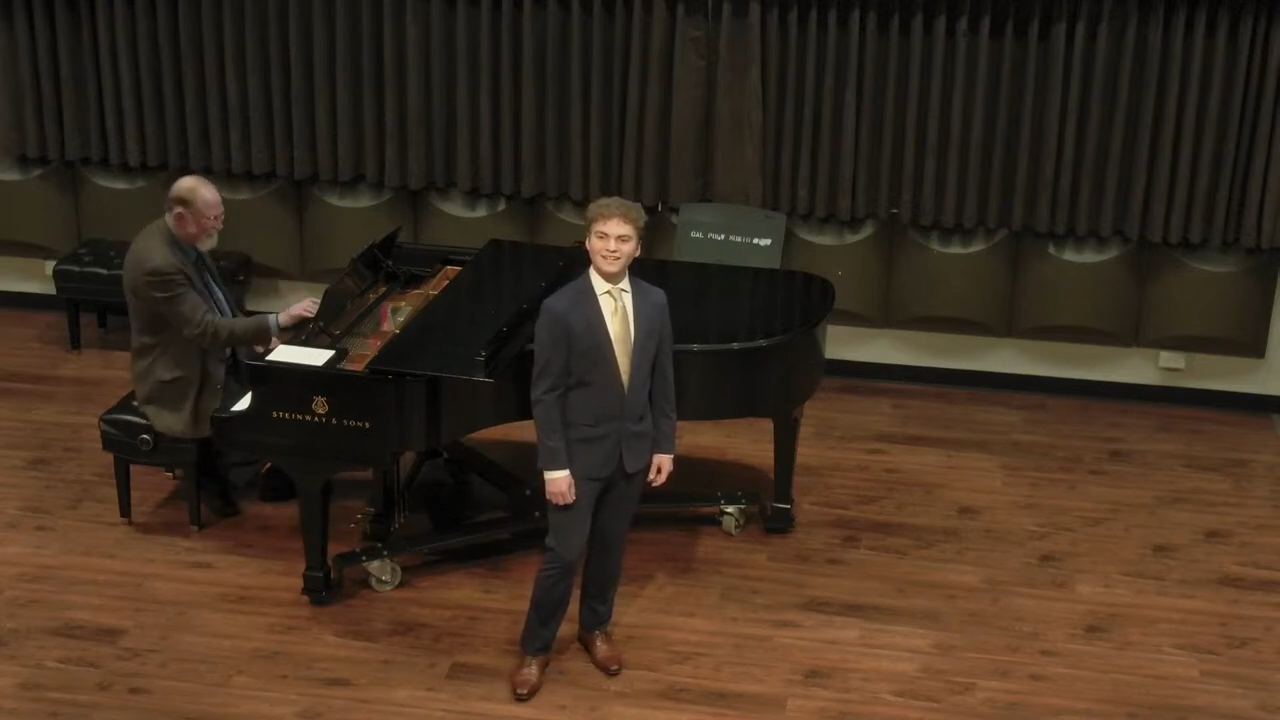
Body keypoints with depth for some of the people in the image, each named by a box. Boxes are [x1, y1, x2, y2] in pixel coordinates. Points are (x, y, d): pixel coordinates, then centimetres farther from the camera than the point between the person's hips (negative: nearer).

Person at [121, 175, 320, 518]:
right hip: (183, 381, -10)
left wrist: (255, 334, 1)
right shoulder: (158, 263, -30)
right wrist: (278, 321, -33)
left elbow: (215, 301, 14)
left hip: (214, 359, 10)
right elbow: (207, 329, -31)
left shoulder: (182, 240, 0)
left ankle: (273, 472, 21)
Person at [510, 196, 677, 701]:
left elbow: (661, 381, 6)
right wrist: (553, 465, -16)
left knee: (610, 546, 18)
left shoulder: (654, 303, -2)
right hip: (580, 452, -4)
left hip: (633, 450, 4)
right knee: (564, 553, 1)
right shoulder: (560, 309, -16)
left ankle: (595, 628, 39)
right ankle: (534, 648, 18)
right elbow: (545, 395, -14)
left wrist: (664, 444, 5)